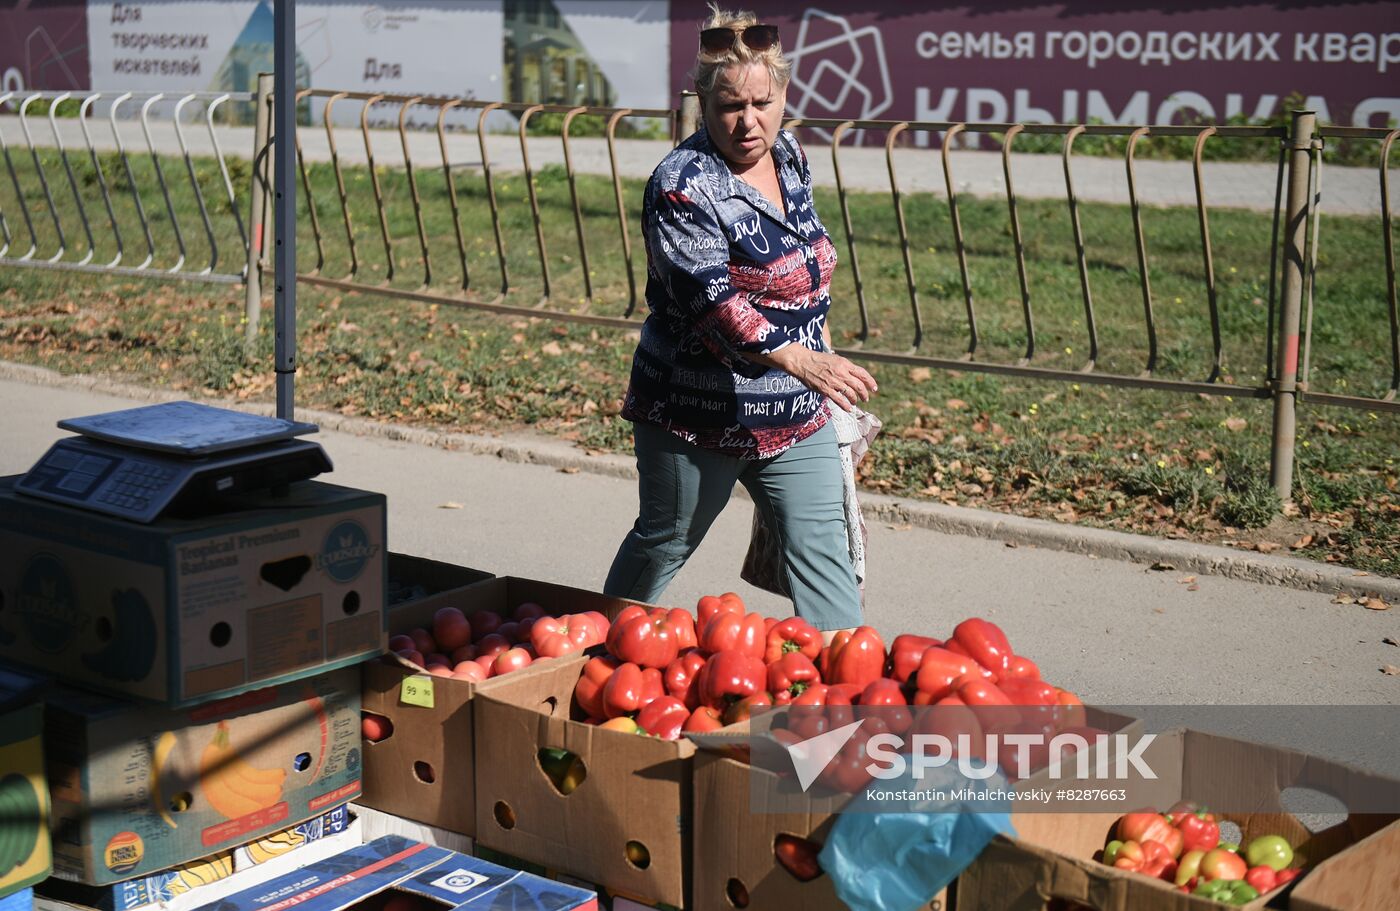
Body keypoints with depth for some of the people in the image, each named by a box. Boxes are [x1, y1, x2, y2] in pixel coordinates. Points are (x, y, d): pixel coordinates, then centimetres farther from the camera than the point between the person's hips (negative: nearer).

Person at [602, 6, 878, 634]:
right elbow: (711, 301, -30)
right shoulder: (682, 186, -20)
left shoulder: (790, 156, 4)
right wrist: (800, 360, -41)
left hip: (796, 413, 6)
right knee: (663, 543, 14)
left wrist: (822, 353, 23)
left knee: (820, 546, -1)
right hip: (699, 415, -5)